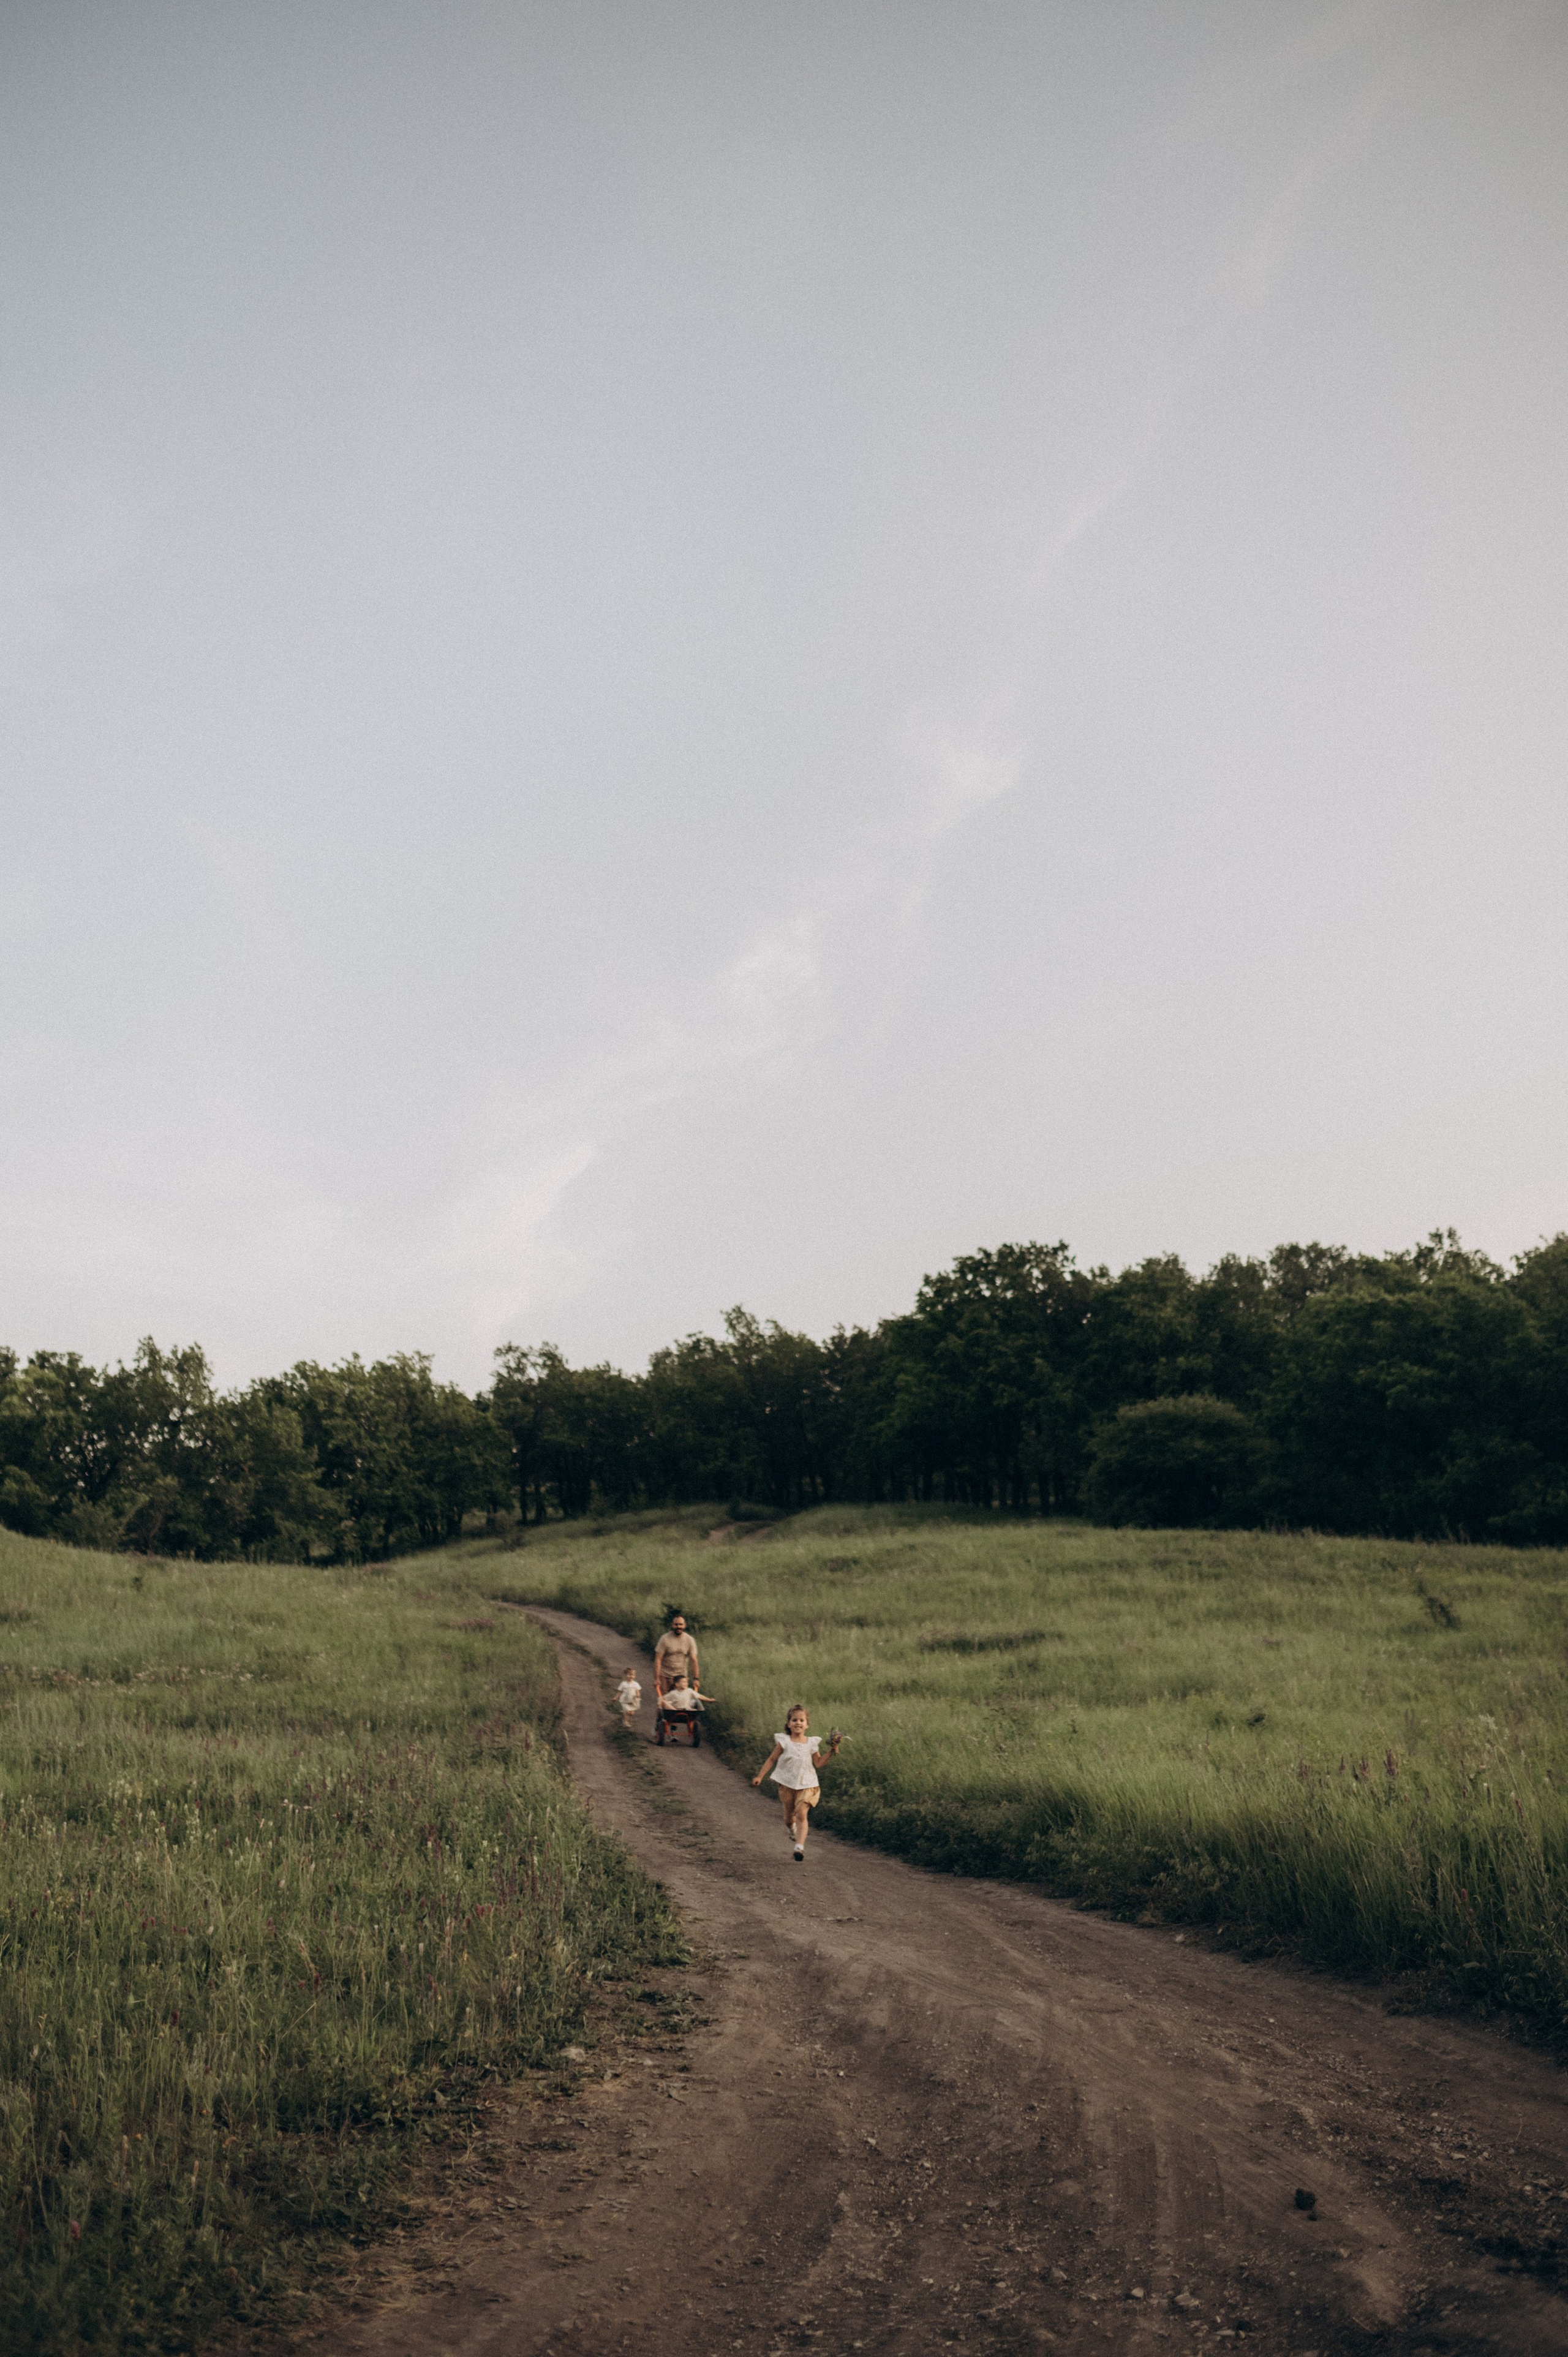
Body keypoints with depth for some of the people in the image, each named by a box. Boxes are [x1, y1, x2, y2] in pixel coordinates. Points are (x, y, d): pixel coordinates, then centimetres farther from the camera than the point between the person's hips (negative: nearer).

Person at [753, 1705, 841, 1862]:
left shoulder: (811, 1743, 0)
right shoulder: (784, 1742, -5)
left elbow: (818, 1763, 4)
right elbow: (771, 1759, 0)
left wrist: (831, 1751, -6)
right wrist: (760, 1776, -3)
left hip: (806, 1784, 0)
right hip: (787, 1784, 0)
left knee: (801, 1814, -14)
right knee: (789, 1815, 12)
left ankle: (800, 1847, -19)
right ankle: (791, 1829, 47)